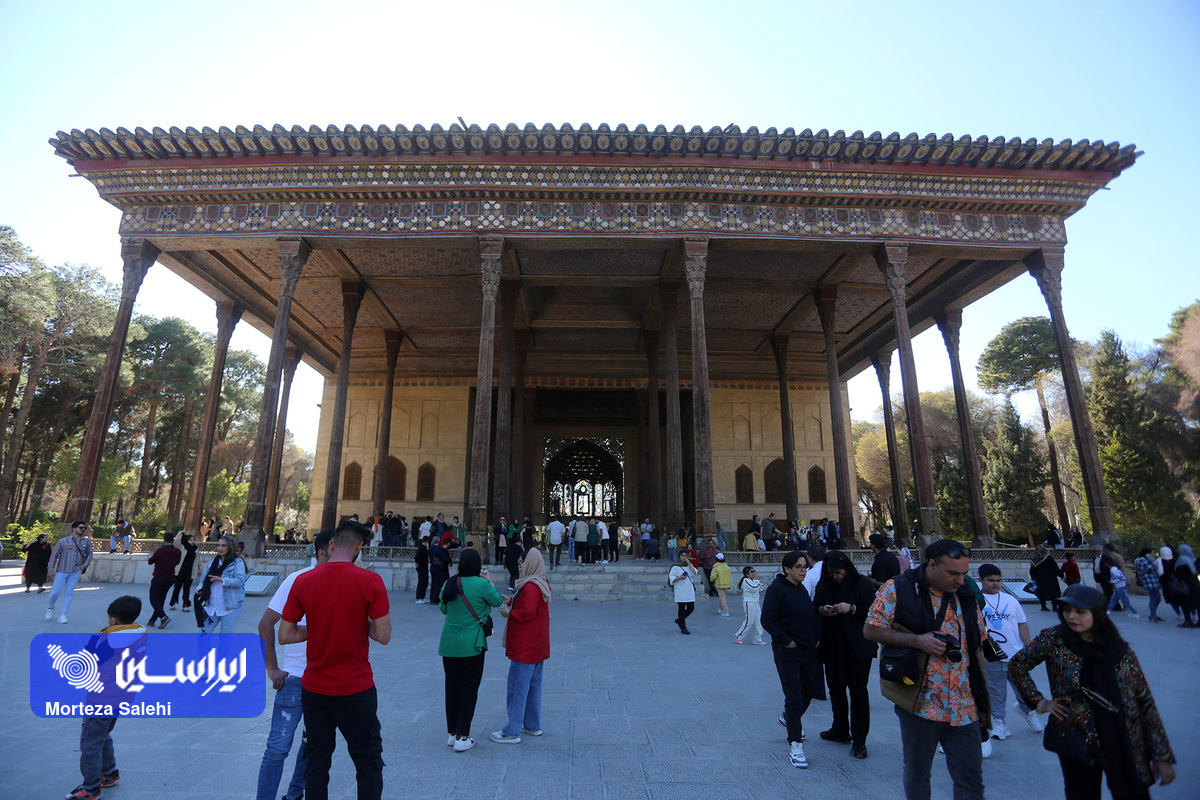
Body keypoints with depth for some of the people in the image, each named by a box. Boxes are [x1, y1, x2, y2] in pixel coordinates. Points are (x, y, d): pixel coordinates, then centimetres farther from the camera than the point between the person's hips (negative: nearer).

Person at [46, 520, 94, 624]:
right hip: (62, 571, -2)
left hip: (76, 572, 2)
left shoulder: (87, 541, 5)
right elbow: (54, 554, 4)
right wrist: (51, 569, -2)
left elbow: (89, 554, 16)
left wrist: (85, 564, 1)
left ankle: (62, 615, 9)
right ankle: (51, 607, 31)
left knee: (69, 593, 1)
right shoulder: (63, 541, -2)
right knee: (56, 592, -1)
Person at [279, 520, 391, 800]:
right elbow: (383, 636, -15)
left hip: (314, 689, 4)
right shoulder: (369, 581, -17)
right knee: (368, 763, 12)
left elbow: (285, 635, -1)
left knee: (316, 763, 18)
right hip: (356, 690, -3)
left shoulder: (303, 581, -6)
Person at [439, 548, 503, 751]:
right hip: (471, 645, -5)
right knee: (469, 689, 6)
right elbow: (497, 601, 0)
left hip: (448, 644, 5)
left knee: (452, 688, 15)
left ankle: (452, 733, 26)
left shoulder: (449, 584, 0)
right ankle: (462, 738, 10)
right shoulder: (481, 584, -16)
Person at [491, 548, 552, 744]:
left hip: (525, 647, -10)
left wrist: (509, 613, -13)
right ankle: (533, 725, 28)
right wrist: (511, 601, 6)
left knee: (517, 689, 0)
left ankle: (512, 732, 8)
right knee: (533, 686, 18)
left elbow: (527, 613, -28)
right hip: (538, 647, 10)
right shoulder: (542, 584, 10)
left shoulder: (531, 587, -22)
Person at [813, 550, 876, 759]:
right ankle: (840, 730, 33)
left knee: (858, 691, -1)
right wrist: (822, 609, -10)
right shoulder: (824, 585, 4)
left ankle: (859, 740, 11)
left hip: (857, 647, -4)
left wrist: (852, 608, -21)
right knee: (835, 688, 15)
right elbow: (814, 608, 11)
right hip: (832, 646, 5)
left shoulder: (862, 584, -8)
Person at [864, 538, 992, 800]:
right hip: (920, 702, -3)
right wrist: (917, 640, -22)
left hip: (964, 707, 4)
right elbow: (870, 630, -12)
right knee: (917, 774, 15)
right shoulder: (898, 589, -12)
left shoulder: (966, 596, 5)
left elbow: (978, 639, 15)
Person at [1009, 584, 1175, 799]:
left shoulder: (1122, 651, -3)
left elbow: (1146, 703, 3)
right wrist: (1039, 702, -2)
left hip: (1126, 747, 2)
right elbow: (1016, 665, 2)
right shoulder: (1053, 639, -9)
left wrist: (1162, 756, 3)